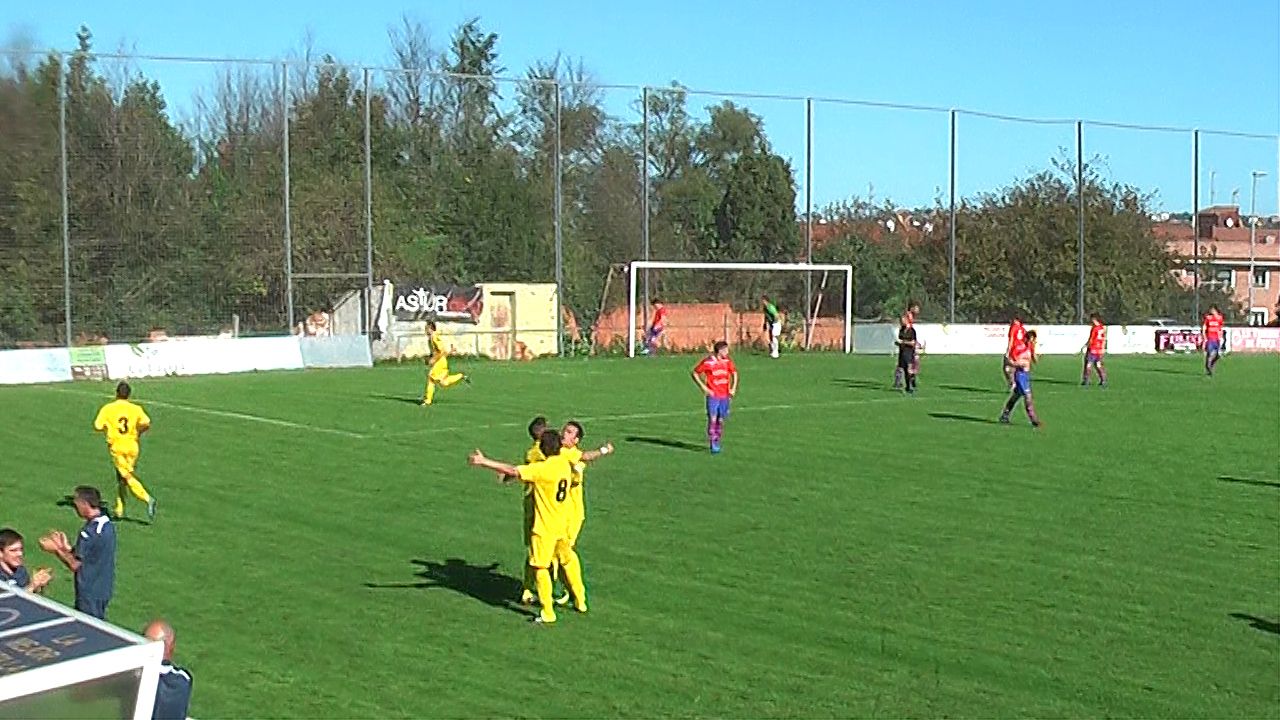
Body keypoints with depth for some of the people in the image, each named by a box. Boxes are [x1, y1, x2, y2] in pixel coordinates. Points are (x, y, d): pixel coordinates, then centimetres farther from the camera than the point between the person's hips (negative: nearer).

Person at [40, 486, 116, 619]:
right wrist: (66, 548, 8)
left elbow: (74, 565, -16)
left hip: (90, 594, -9)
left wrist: (56, 549, -4)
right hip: (104, 589, 9)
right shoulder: (107, 524, 5)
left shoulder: (89, 532, -23)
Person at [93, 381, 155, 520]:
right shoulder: (135, 408, 1)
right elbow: (146, 424, -12)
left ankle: (147, 499, -30)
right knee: (121, 477, 18)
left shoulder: (107, 408, -3)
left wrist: (107, 428, 13)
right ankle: (120, 508, 22)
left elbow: (97, 426, -9)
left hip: (116, 446, -3)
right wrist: (138, 432, 9)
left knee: (128, 477, -9)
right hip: (132, 446, 3)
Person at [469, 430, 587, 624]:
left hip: (545, 528, -8)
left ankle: (548, 613, 4)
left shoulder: (542, 469, -22)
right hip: (562, 525, 8)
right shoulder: (564, 463, 1)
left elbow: (513, 471, -27)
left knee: (540, 567, 2)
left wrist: (484, 462, -24)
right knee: (568, 560, 22)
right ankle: (580, 601, 33)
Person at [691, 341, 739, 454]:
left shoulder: (727, 361, 5)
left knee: (721, 420, 6)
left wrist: (733, 388, 10)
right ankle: (713, 445, -6)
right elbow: (695, 373, -2)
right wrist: (703, 387, -9)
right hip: (713, 395, -5)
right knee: (712, 420, -10)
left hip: (724, 395, 5)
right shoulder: (708, 362, -10)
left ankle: (717, 443, 18)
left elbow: (734, 373, 20)